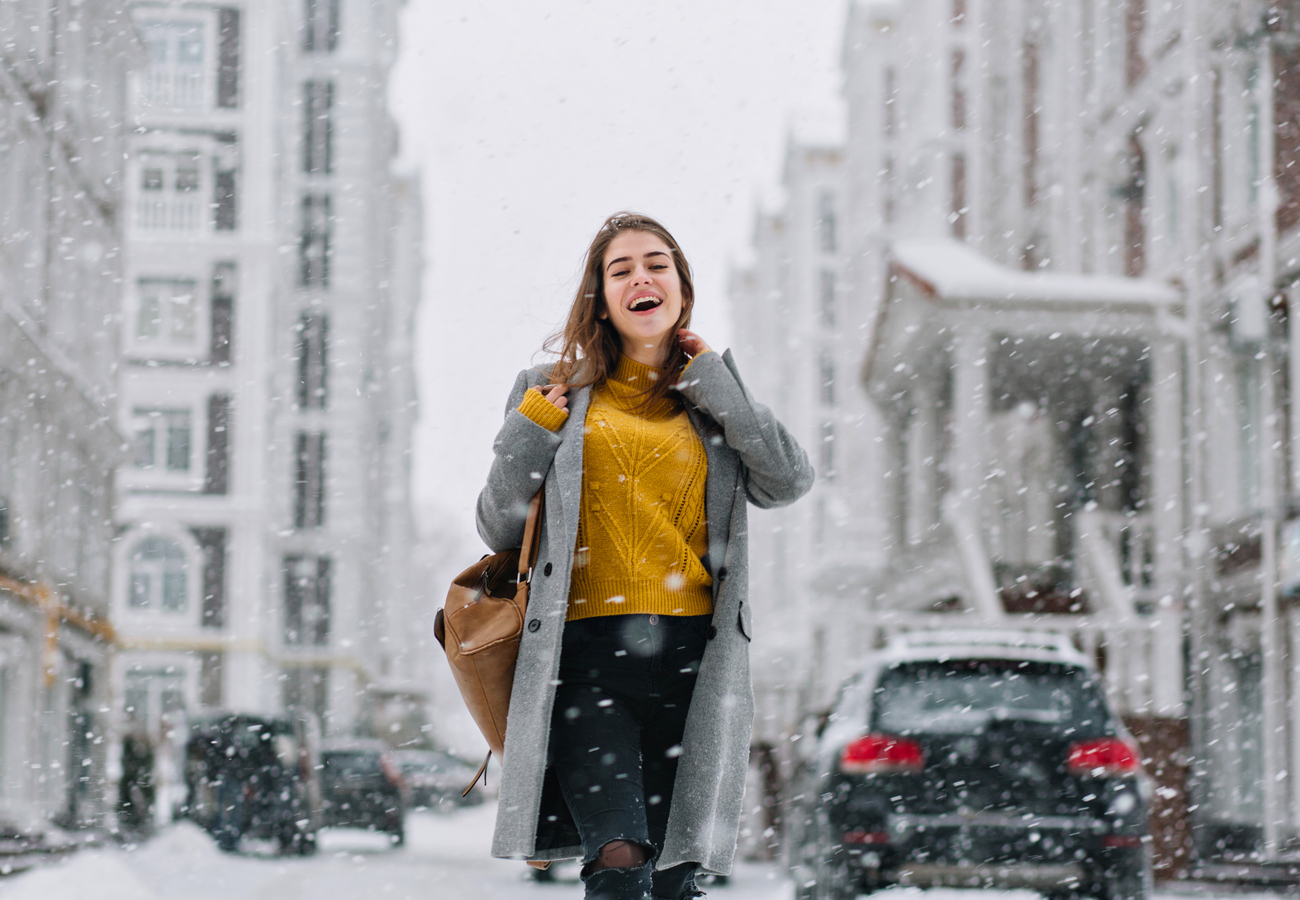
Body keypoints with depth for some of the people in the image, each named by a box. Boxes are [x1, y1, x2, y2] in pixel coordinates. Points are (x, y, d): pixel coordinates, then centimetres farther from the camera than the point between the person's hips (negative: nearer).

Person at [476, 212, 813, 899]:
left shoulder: (714, 397, 18)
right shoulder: (555, 393, 13)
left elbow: (789, 482, 0)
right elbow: (499, 530, 14)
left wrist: (710, 380, 4)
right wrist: (531, 431, -1)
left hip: (692, 657, 2)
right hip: (587, 652, -2)